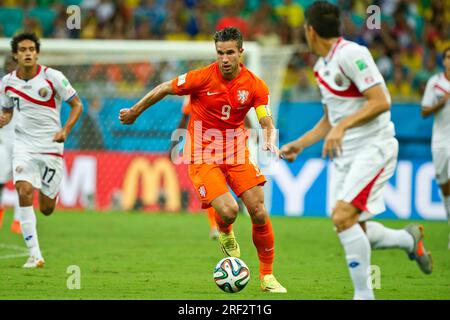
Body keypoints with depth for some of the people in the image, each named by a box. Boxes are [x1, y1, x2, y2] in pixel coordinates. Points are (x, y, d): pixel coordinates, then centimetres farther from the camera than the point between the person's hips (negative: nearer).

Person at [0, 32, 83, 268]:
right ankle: (34, 255, -18)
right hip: (23, 145, 2)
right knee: (24, 191, -23)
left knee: (46, 209, 1)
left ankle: (53, 191, 43)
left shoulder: (52, 77, -9)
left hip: (51, 146, -2)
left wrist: (65, 130, -16)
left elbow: (77, 104, -1)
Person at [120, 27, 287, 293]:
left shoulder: (255, 86, -8)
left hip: (236, 152, 3)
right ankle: (225, 233, 19)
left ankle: (267, 277, 11)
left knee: (259, 213, -6)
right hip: (203, 156, -3)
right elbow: (164, 89, -2)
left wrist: (270, 141, -34)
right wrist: (134, 113, 8)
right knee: (228, 211, -21)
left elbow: (267, 122, -10)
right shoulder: (202, 77, -15)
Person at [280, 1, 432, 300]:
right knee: (352, 228, 2)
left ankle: (363, 294, -14)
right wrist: (299, 144, 16)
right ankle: (409, 238, 25)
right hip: (346, 154, 9)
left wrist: (342, 127, -27)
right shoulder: (323, 66, 14)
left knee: (343, 216, -21)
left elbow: (381, 102, -21)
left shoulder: (351, 54, -14)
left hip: (374, 148, -9)